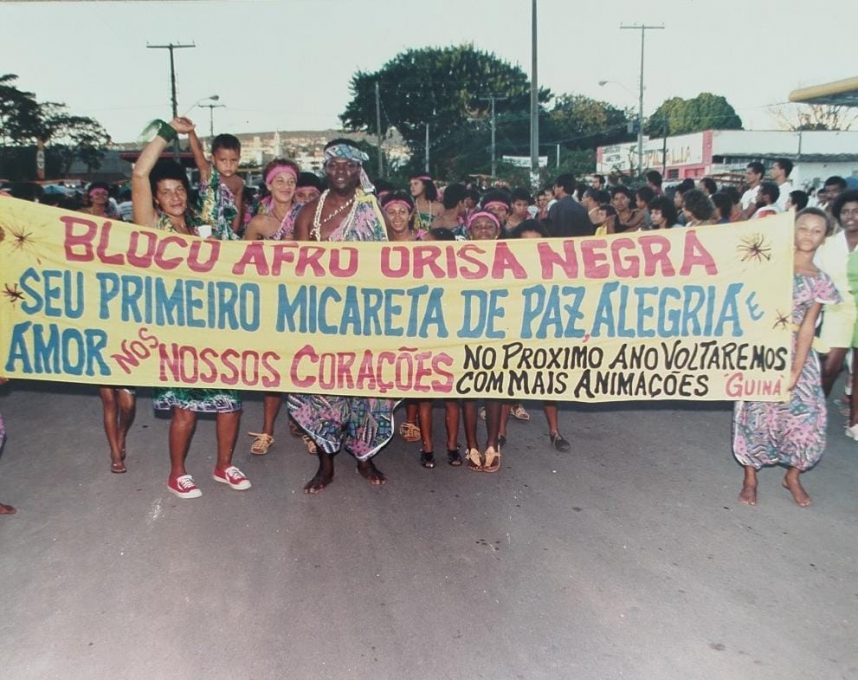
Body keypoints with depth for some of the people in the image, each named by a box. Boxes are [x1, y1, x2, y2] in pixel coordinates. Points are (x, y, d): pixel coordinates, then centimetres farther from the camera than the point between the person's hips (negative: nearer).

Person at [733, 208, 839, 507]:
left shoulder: (821, 281, 5)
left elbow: (807, 327, -2)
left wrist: (796, 370, -8)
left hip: (795, 352, 2)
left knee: (805, 414, -2)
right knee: (756, 411, 0)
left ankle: (793, 476, 23)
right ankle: (750, 477, 17)